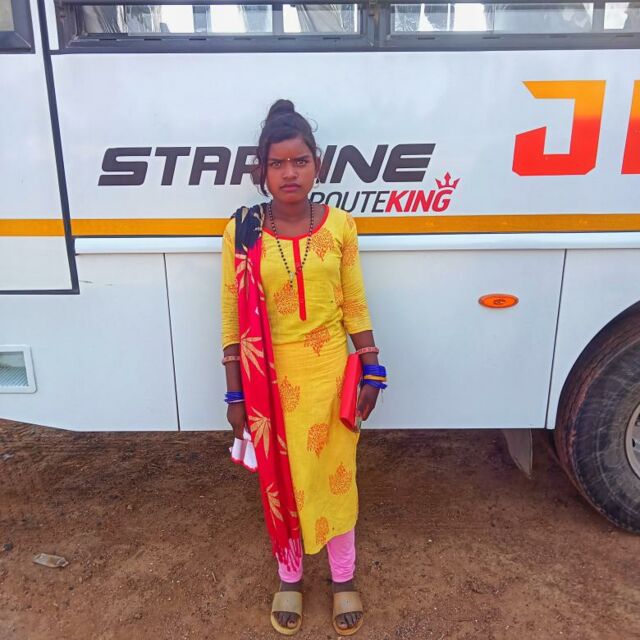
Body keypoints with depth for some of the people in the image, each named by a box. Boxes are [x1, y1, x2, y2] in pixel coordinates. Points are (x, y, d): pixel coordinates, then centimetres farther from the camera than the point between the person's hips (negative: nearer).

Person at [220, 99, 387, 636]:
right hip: (271, 376, 0)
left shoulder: (340, 226, -5)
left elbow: (355, 306, 2)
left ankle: (344, 580, 40)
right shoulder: (242, 233, -7)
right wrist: (235, 393, -3)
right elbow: (234, 320, -4)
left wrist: (371, 370, 1)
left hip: (329, 372, 1)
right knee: (280, 480, 16)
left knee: (335, 475, 15)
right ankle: (289, 579, 42)